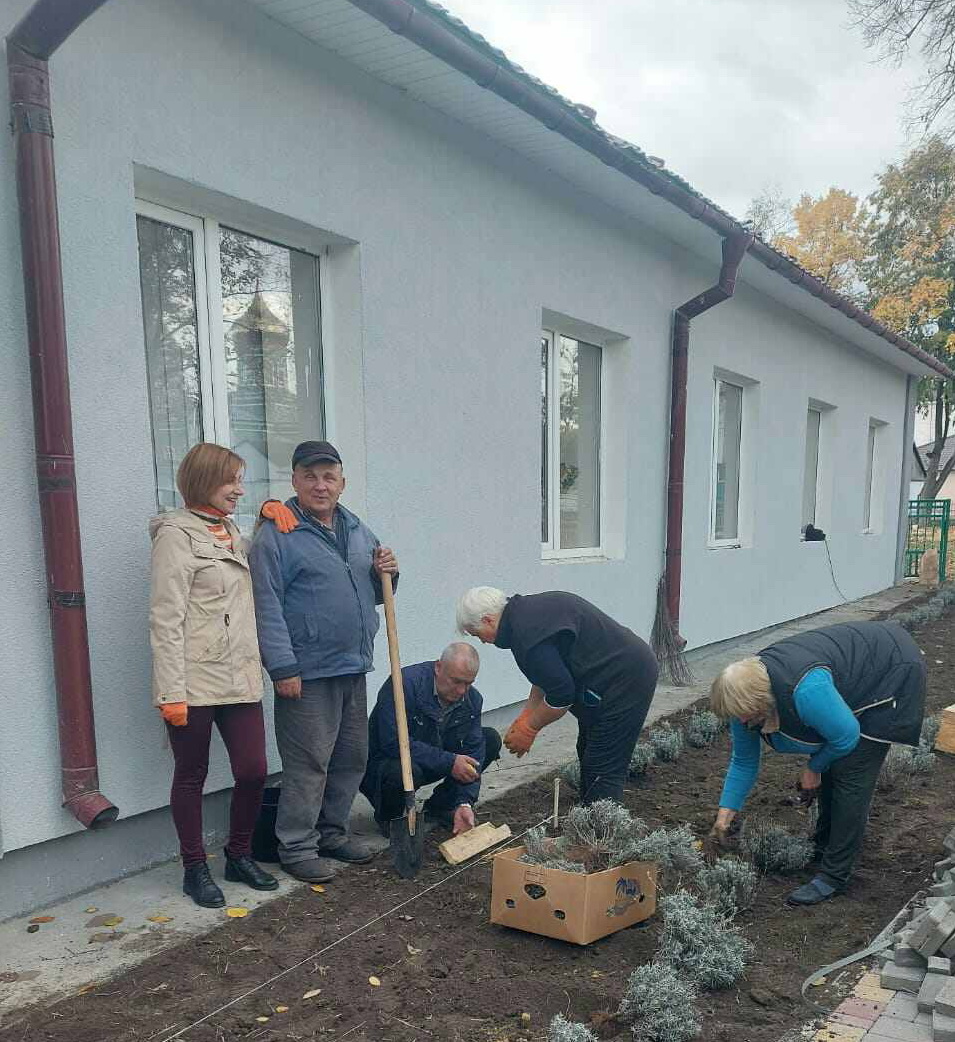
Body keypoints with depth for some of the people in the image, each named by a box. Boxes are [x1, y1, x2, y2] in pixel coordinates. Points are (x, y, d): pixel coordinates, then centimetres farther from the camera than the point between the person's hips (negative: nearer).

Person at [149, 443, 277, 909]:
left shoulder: (233, 533, 14)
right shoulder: (177, 534, -7)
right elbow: (166, 619, -13)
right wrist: (171, 691, -18)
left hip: (240, 678, 7)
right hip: (195, 681, -6)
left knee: (254, 771, 6)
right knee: (191, 776, 9)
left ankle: (240, 856, 28)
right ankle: (194, 868, 26)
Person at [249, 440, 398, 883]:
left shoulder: (358, 531, 13)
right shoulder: (276, 534, -10)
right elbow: (267, 605, -14)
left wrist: (385, 573, 0)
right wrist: (283, 667, -19)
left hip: (354, 667, 8)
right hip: (307, 673, -7)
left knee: (351, 759, 16)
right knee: (309, 764, 0)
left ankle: (331, 832, 32)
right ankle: (296, 847, 16)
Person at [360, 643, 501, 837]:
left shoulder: (472, 699, -7)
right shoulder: (406, 683, -28)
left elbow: (473, 753, -8)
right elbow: (393, 742, -34)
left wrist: (465, 803, -22)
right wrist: (448, 762, -32)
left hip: (432, 765, 6)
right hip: (384, 761, -6)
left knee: (491, 740, -6)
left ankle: (440, 806, 5)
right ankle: (388, 814, -5)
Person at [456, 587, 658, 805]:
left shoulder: (527, 633, -24)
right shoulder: (529, 608, 8)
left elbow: (562, 695, -21)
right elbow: (549, 675, 17)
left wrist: (529, 729, -6)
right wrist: (525, 717, 13)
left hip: (626, 680, -11)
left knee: (603, 770, -8)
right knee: (588, 756, 18)